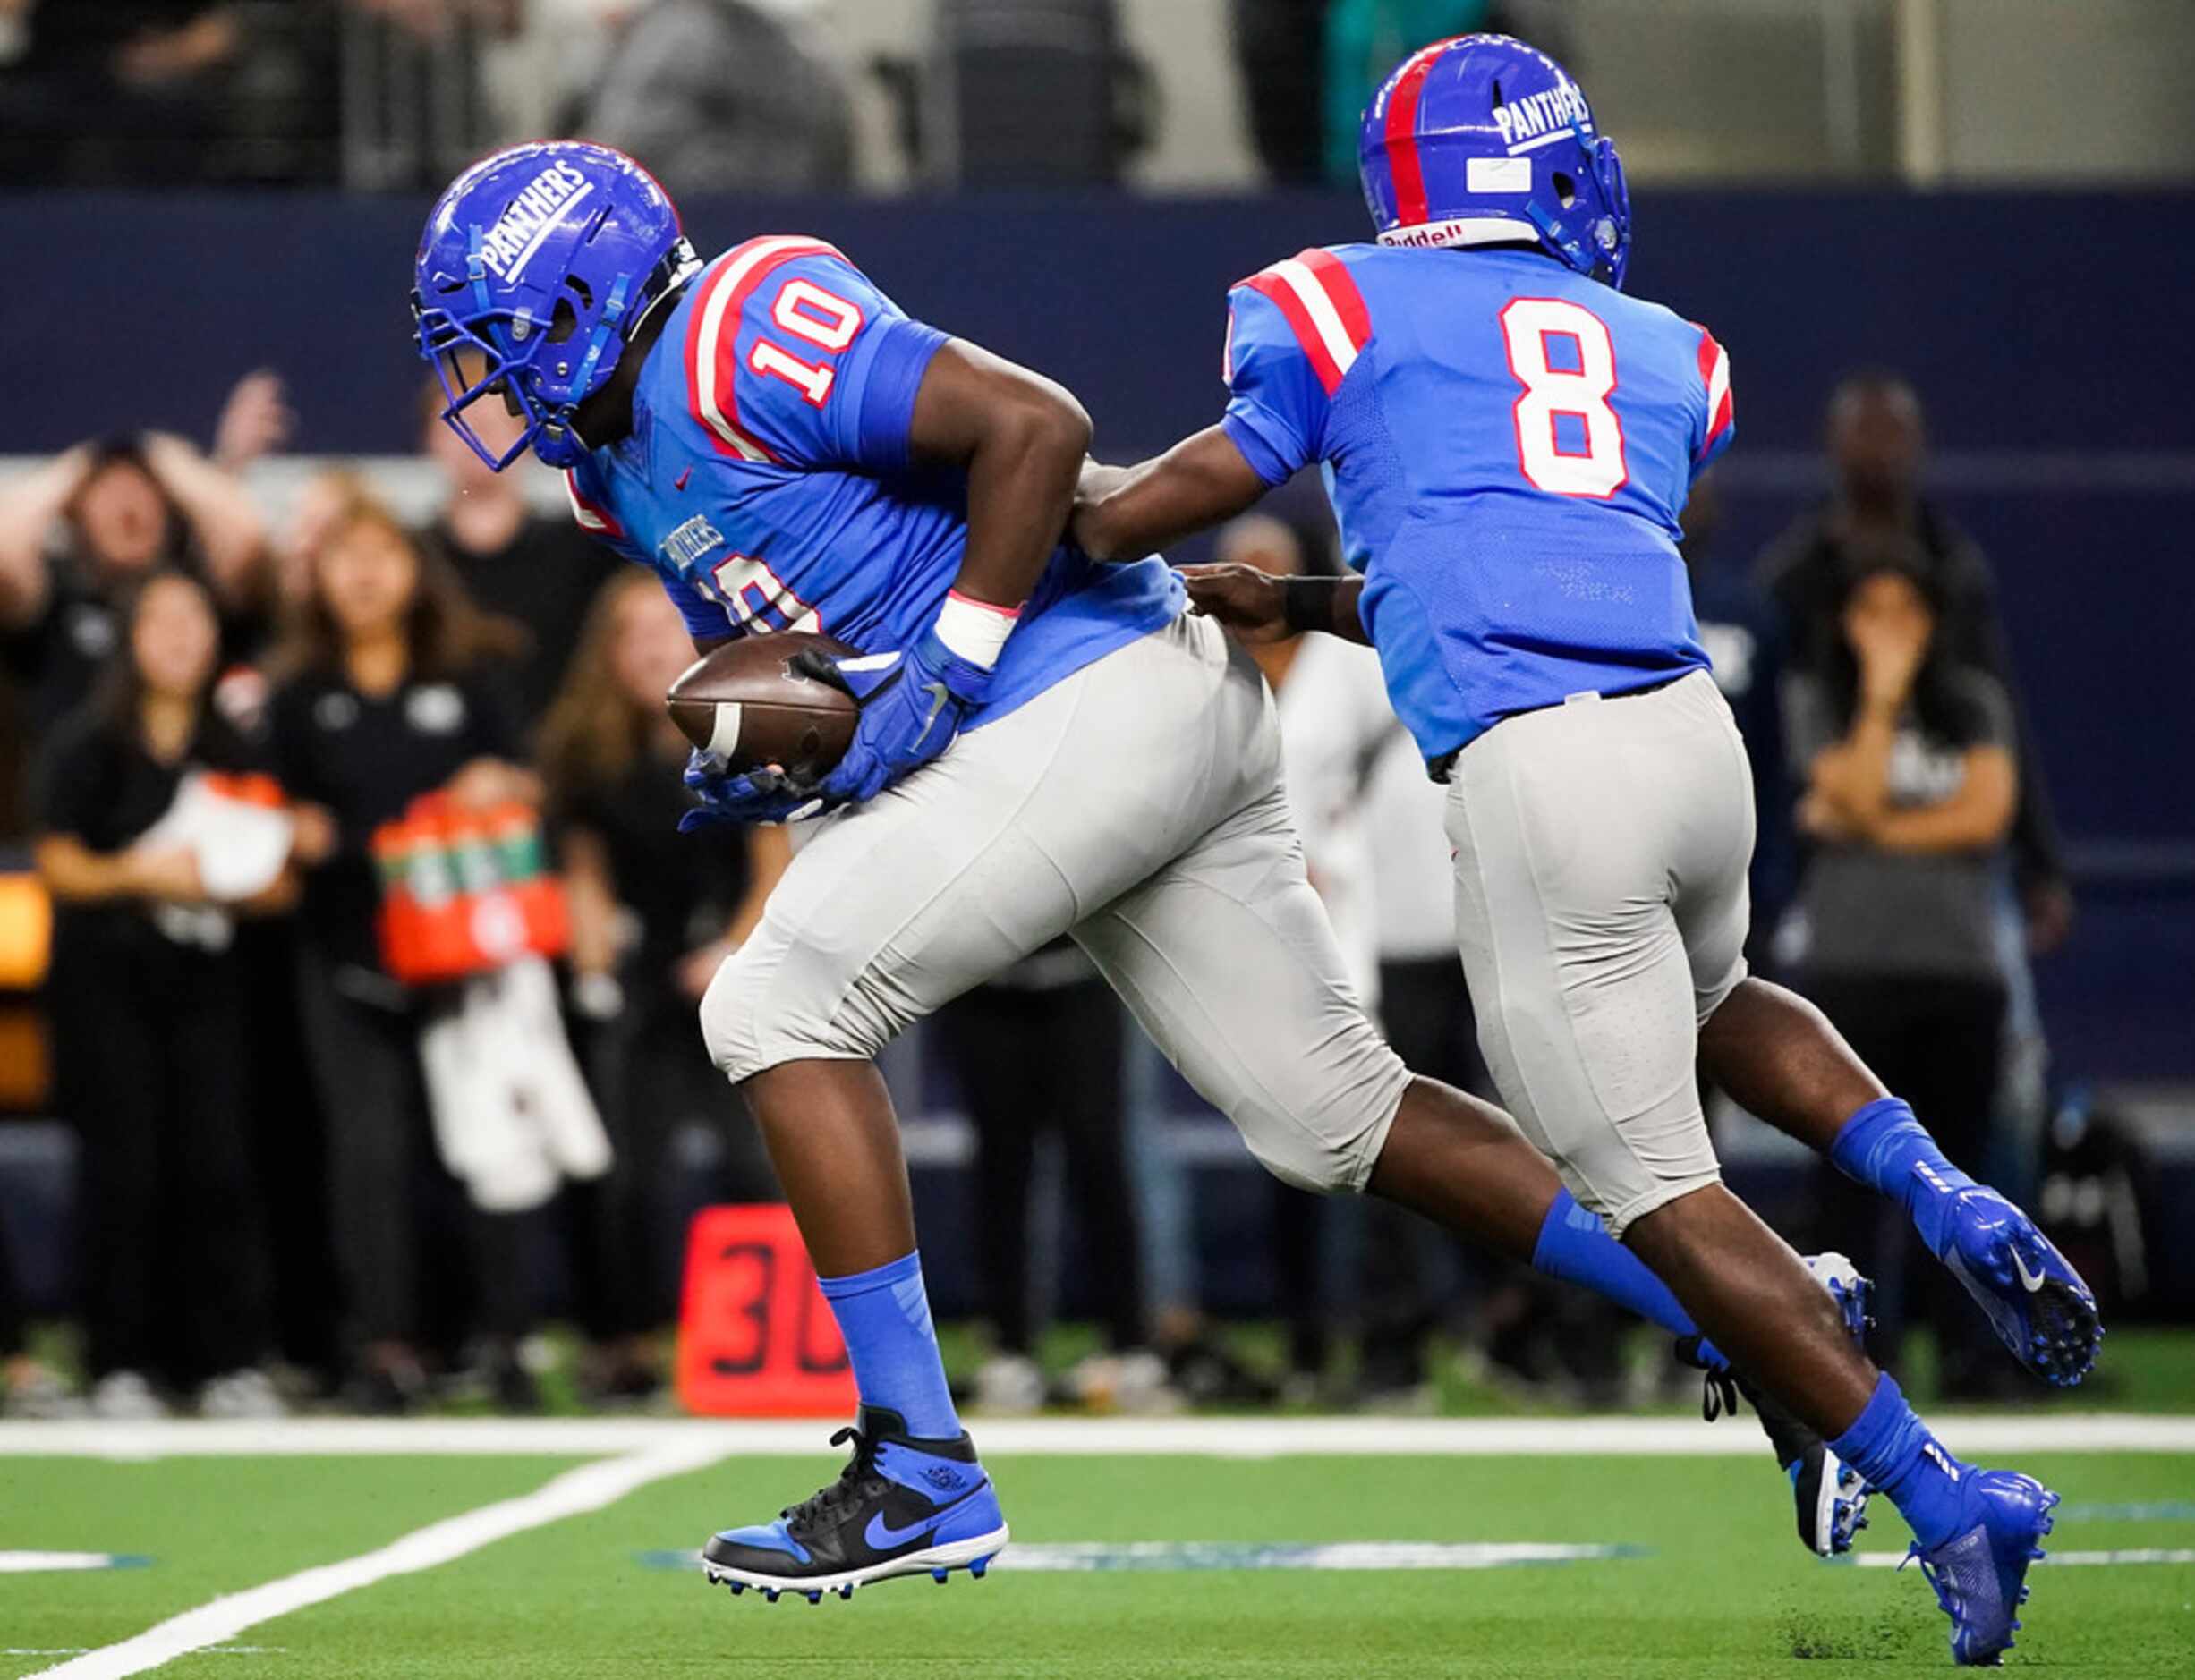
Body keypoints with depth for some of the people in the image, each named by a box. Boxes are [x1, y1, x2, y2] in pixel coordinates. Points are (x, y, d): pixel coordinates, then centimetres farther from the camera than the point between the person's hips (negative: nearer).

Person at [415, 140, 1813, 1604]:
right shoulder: (620, 467, 17)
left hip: (1099, 698, -10)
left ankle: (921, 1479, -10)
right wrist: (764, 767, 3)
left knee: (779, 1006, -10)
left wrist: (943, 671, -18)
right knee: (1340, 1114, 12)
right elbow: (796, 638, 25)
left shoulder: (742, 338, -14)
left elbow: (1036, 428, -20)